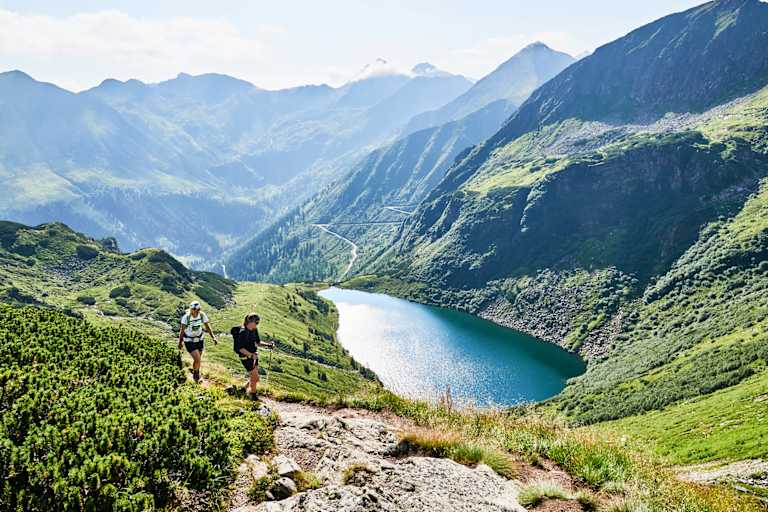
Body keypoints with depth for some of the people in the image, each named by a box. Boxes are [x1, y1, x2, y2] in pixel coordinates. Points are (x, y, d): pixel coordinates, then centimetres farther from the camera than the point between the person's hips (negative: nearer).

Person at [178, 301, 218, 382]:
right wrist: (180, 342, -3)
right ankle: (195, 373, 18)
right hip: (189, 341, -4)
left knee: (198, 359, 15)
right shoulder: (186, 317, -24)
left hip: (199, 340, 4)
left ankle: (196, 374, 41)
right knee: (197, 359, -11)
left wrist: (213, 337, -19)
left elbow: (208, 327, -9)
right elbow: (182, 330, -12)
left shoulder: (202, 315, -15)